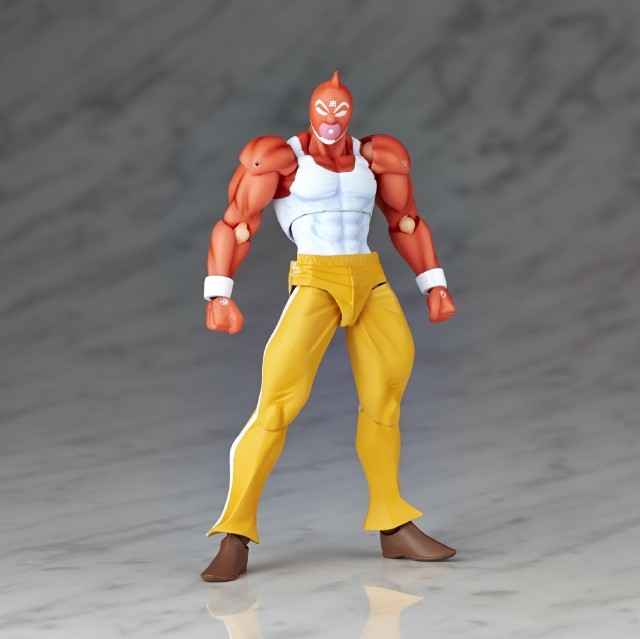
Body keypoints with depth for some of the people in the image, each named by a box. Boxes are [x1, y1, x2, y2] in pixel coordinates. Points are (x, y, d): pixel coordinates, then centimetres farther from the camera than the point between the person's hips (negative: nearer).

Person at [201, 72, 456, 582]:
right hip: (315, 283, -5)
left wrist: (435, 285, 13)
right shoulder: (282, 157, -2)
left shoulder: (373, 157, 9)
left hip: (372, 284, 5)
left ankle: (394, 525, 21)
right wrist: (219, 295, -14)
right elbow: (236, 225, -4)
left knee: (384, 402, 8)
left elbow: (406, 222, 18)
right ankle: (236, 536, -10)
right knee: (277, 405, -14)